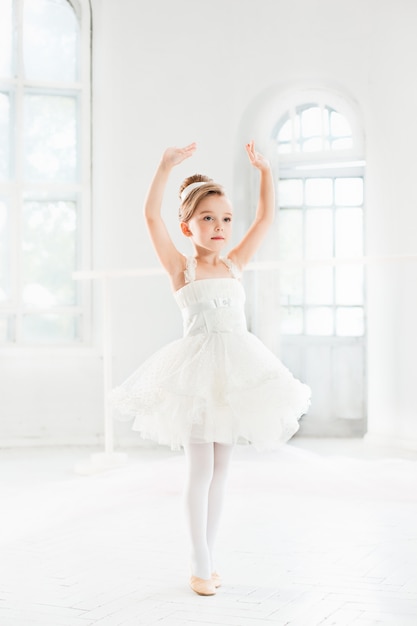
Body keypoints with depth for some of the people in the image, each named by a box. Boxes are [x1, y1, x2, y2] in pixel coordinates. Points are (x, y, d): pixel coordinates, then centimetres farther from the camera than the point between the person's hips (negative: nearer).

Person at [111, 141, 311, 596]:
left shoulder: (234, 265, 10)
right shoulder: (181, 268, -2)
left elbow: (265, 218, 13)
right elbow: (152, 216, -14)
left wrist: (264, 170, 5)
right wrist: (166, 168, -19)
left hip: (236, 369, 5)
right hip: (198, 369, -5)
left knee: (219, 470, 11)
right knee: (200, 469, -2)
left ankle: (208, 557, 21)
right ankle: (200, 565, 9)